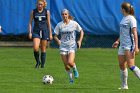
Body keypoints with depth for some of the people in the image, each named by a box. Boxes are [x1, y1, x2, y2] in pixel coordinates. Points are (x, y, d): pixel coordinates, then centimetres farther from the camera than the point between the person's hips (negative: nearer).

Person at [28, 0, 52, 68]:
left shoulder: (46, 12, 3)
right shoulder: (33, 12, 4)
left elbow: (49, 23, 7)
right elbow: (30, 22, 7)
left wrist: (50, 34, 4)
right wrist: (30, 32, -2)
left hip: (44, 31, 0)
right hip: (36, 31, 0)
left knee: (43, 49, 3)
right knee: (35, 48, -16)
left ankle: (42, 64, 11)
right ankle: (37, 62, 6)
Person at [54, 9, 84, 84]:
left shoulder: (74, 23, -3)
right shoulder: (59, 25, 1)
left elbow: (81, 31, 9)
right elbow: (55, 36, 6)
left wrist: (80, 41, -2)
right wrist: (58, 40, -15)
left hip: (72, 45, -2)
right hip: (63, 46, 2)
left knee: (70, 62, -22)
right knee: (66, 66, -2)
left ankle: (75, 69, 12)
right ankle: (71, 79, 17)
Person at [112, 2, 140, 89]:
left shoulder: (131, 19, -11)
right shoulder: (124, 19, 15)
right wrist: (118, 41, 20)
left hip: (129, 46, -9)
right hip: (122, 45, 9)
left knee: (131, 65, -16)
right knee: (122, 65, 6)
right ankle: (124, 85, 12)